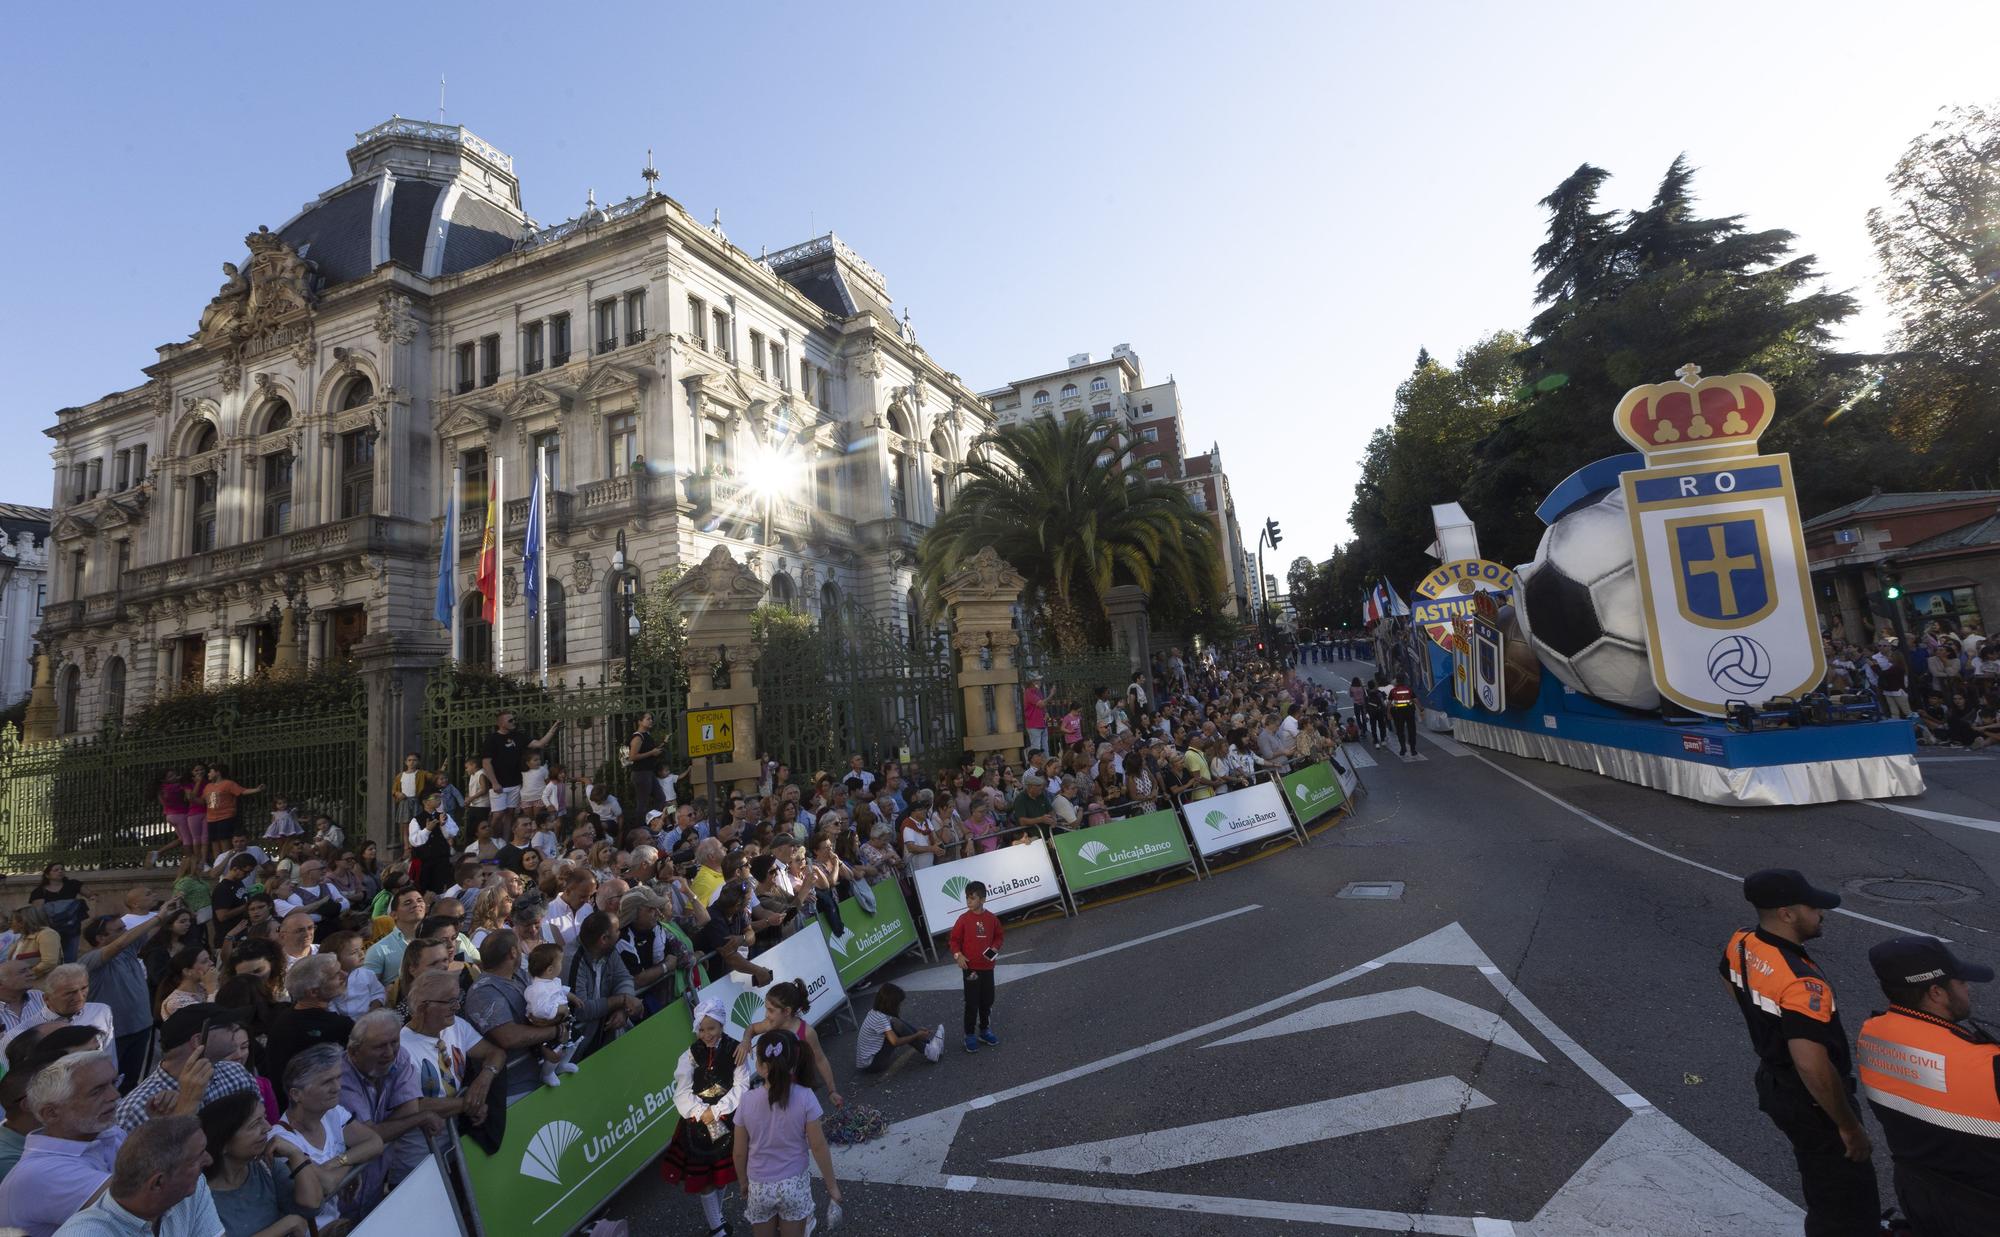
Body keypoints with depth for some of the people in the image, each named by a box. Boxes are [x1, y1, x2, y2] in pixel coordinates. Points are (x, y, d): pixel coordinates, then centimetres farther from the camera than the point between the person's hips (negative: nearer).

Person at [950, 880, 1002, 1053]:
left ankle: (984, 1030, 32)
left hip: (987, 967, 3)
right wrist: (958, 955, -17)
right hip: (970, 968, -3)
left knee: (987, 1001, 14)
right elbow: (955, 940, -3)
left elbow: (999, 935, 10)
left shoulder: (992, 918, -4)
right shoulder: (964, 919, -10)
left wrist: (995, 948, -7)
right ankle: (970, 1035, 16)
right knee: (972, 1003, 1)